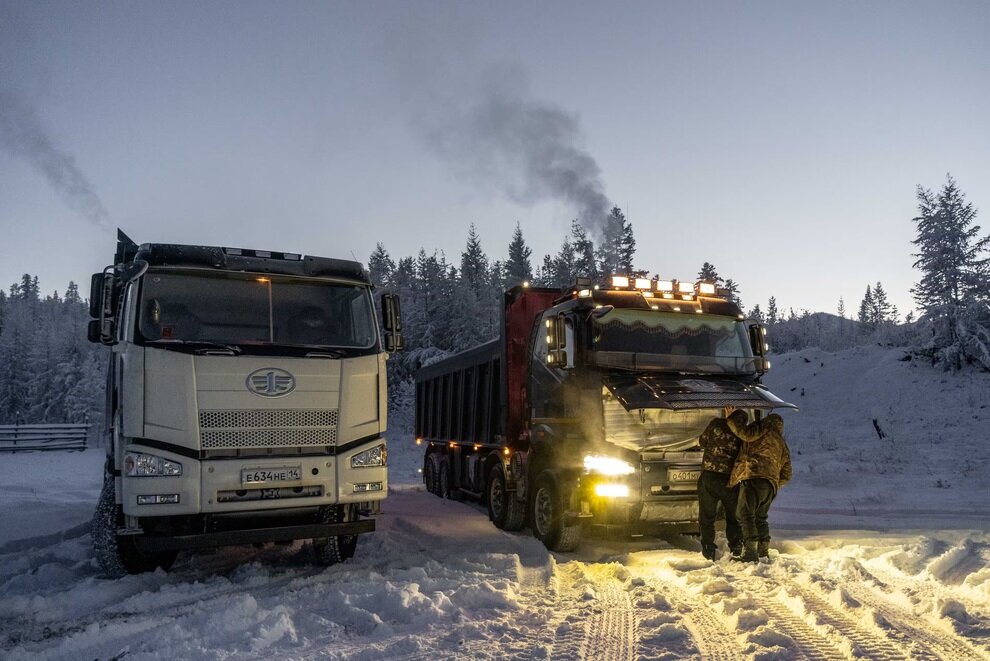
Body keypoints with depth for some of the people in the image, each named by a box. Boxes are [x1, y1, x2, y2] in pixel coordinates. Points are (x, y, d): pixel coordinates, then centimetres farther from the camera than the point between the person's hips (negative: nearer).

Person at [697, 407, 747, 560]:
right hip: (731, 480, 2)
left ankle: (709, 550, 9)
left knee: (706, 516, 10)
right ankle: (736, 550, 20)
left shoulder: (716, 424, -6)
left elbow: (702, 442, 7)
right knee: (733, 517, 19)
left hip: (709, 476, -1)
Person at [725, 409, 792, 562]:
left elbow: (746, 433, -12)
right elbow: (786, 475, 27)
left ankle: (750, 553, -19)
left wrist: (730, 419, -1)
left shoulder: (764, 430, 8)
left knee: (745, 514, -11)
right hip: (771, 485, 8)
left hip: (753, 477, -8)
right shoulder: (783, 446, 30)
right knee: (760, 517, 20)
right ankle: (763, 553, 19)